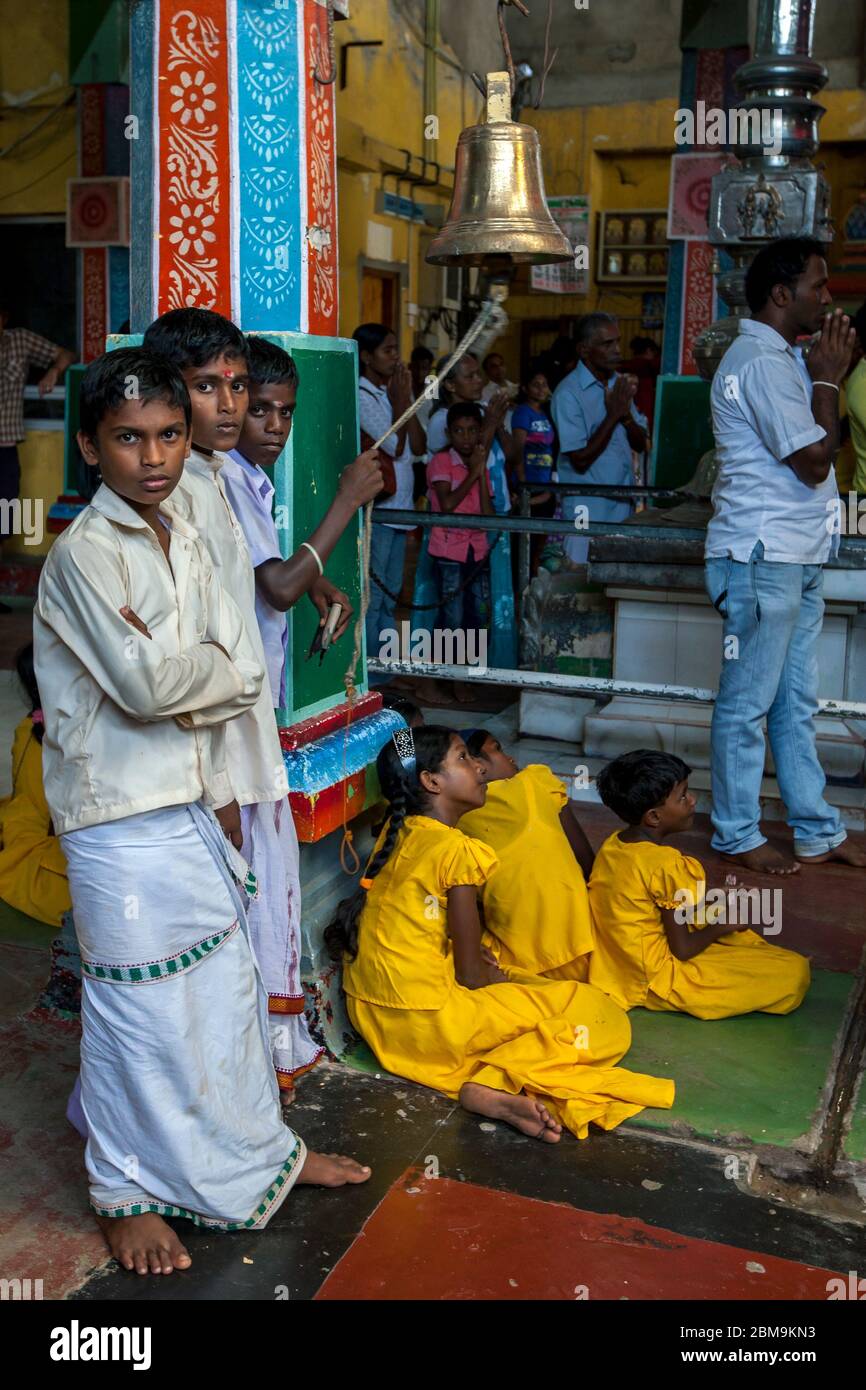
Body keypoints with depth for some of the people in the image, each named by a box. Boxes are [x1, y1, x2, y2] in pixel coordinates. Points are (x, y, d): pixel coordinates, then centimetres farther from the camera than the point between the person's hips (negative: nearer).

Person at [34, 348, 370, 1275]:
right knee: (140, 1009, 5)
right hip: (120, 823, -7)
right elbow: (149, 682, -24)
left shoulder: (183, 545, 10)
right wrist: (213, 668, -7)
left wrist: (178, 681, -11)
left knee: (228, 984, 18)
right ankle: (127, 1191, 26)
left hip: (191, 807, 7)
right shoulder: (83, 552, -14)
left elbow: (246, 676, 5)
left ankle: (258, 1150, 37)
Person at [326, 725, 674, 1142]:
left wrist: (475, 958, 8)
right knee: (605, 1018, -3)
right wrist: (498, 975, 7)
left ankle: (470, 1072, 4)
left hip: (370, 1014, 9)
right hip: (424, 1023, -9)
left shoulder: (396, 834, 5)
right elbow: (471, 973, -14)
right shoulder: (456, 849, -18)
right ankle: (490, 1085, -19)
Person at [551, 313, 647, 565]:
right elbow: (580, 460, -16)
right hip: (588, 511, -6)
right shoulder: (568, 393, -12)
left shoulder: (619, 384, 10)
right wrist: (613, 415, -15)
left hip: (623, 506, 6)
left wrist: (626, 414, -8)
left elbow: (640, 445, 11)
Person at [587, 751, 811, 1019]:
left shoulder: (612, 846, -1)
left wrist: (715, 905, 8)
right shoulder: (666, 866, -25)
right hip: (659, 982, -8)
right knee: (796, 972, -11)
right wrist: (725, 924, -4)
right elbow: (682, 949, -20)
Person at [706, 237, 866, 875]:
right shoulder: (763, 361, -15)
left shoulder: (775, 357, 20)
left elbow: (813, 453, 23)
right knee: (748, 703, -1)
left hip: (794, 558, 11)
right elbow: (815, 461, -17)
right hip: (764, 558, -11)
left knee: (796, 702, 14)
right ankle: (738, 835, 11)